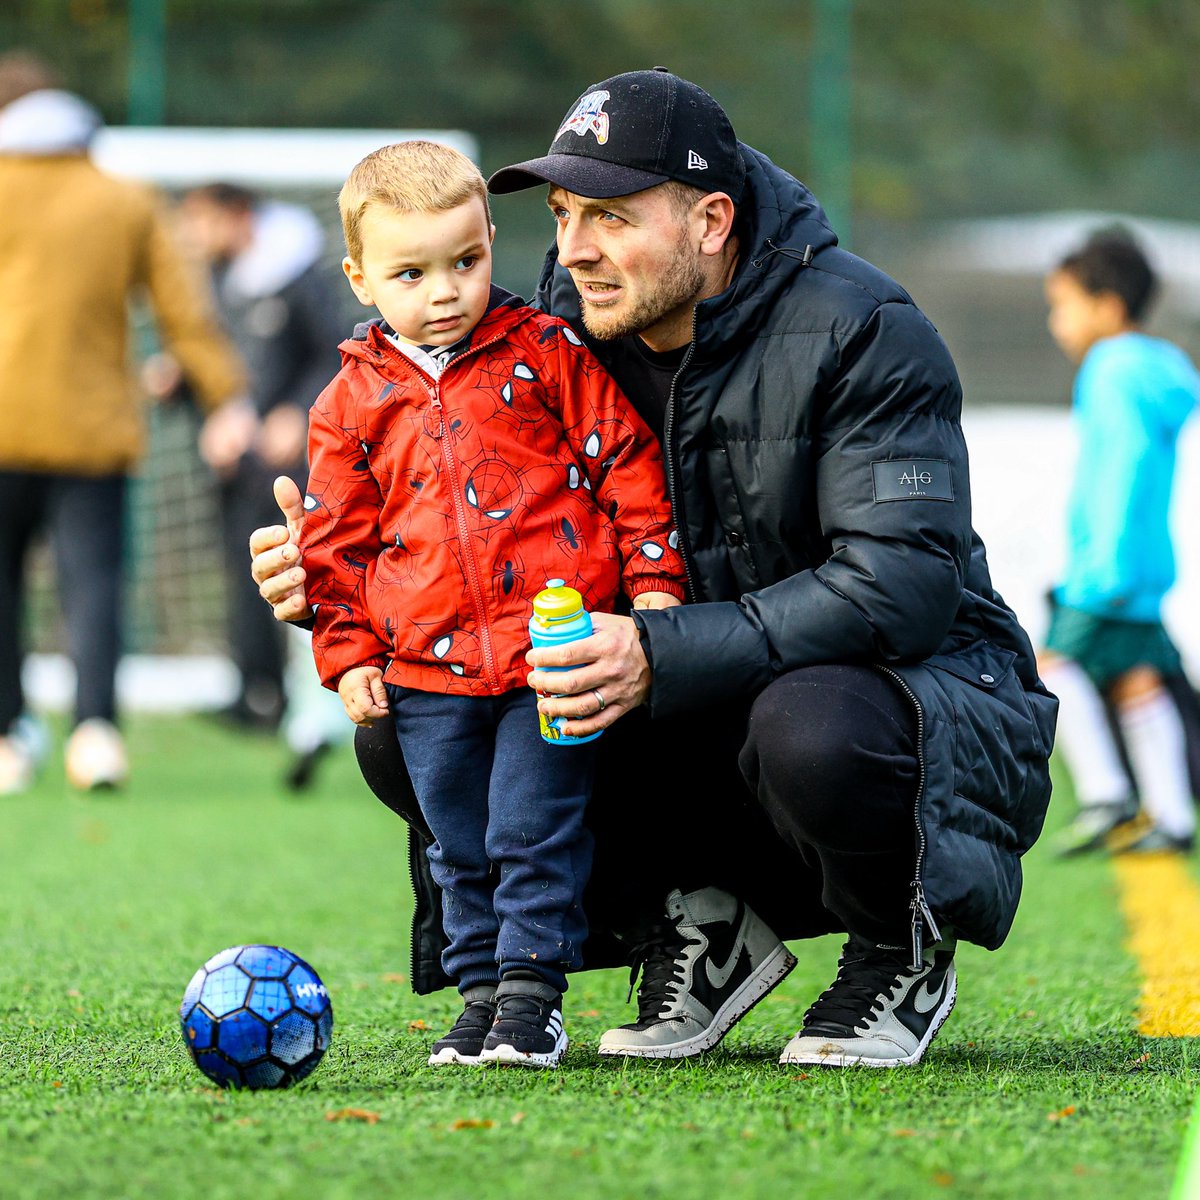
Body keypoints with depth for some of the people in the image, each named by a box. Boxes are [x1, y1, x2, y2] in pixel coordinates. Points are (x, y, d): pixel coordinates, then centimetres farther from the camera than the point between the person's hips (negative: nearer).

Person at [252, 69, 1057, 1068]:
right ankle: (690, 923, 2)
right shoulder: (571, 334, -1)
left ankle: (901, 960, -9)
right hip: (701, 730, 6)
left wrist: (661, 657, -38)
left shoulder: (858, 331, -19)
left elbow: (902, 584, -29)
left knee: (812, 725, -42)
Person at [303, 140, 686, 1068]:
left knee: (535, 829, -7)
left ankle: (533, 990, -1)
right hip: (426, 666, 3)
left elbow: (626, 465, 5)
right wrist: (348, 654, 8)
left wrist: (654, 581, 0)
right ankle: (480, 990, 18)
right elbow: (337, 538, 14)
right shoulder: (353, 401, 10)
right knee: (460, 847, 8)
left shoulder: (548, 354, 4)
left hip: (552, 646, -3)